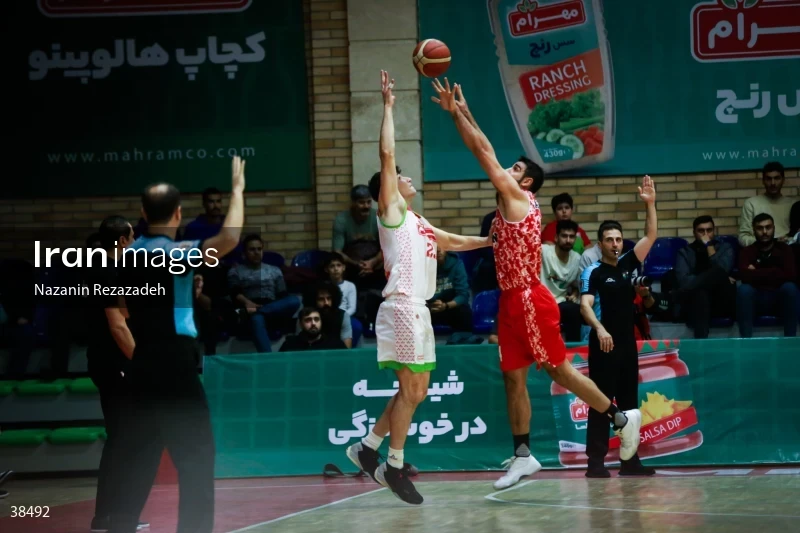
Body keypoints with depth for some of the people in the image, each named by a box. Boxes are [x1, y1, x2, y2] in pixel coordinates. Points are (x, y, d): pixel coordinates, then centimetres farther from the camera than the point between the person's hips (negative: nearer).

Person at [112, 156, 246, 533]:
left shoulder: (131, 254, 9)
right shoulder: (173, 253, -13)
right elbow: (228, 238, -27)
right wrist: (237, 191, -17)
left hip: (142, 364, 8)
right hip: (174, 364, -8)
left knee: (141, 451, 17)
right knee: (196, 452, -4)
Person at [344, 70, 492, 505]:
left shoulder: (414, 221, 22)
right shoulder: (390, 210, -2)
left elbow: (453, 242, 37)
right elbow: (386, 154, -11)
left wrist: (494, 241, 38)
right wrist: (388, 106, -9)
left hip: (417, 309, 9)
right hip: (402, 307, -9)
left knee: (416, 391, 11)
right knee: (410, 389, -7)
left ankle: (368, 448, 18)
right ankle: (394, 467, 0)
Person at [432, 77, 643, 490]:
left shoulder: (521, 198, -8)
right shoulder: (509, 205, 14)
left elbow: (484, 153, -9)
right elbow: (488, 153, 19)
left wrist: (454, 113, -5)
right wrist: (463, 112, 18)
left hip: (530, 300, -9)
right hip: (511, 301, 9)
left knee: (557, 369, -3)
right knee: (513, 378, 6)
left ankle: (621, 417, 9)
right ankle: (523, 456, 8)